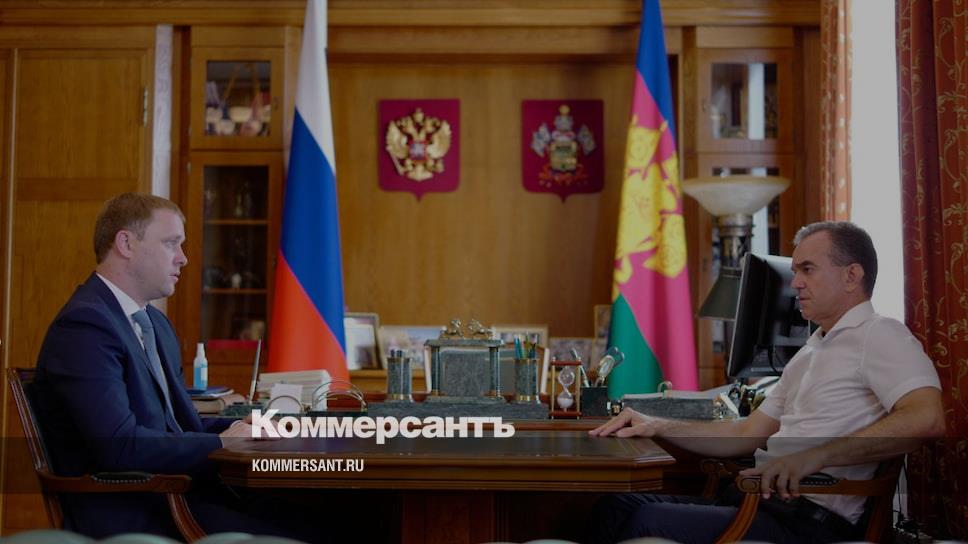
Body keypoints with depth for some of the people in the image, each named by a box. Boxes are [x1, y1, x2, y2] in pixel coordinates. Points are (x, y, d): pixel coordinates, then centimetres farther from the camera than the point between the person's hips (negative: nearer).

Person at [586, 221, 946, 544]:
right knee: (617, 507, -7)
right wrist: (658, 426, 13)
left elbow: (926, 418, -22)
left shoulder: (879, 336, -3)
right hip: (758, 501, 9)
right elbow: (747, 434, 24)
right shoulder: (809, 354, 26)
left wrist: (816, 455, -28)